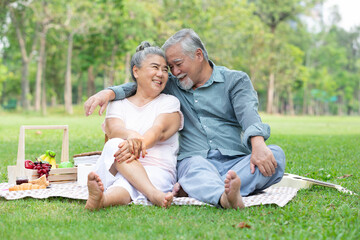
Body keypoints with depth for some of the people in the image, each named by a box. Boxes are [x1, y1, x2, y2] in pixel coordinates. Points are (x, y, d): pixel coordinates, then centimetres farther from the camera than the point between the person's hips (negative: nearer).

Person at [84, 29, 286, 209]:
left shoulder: (235, 80, 11)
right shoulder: (172, 85, 23)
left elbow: (248, 114, -7)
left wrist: (258, 144, -29)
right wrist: (109, 92, 2)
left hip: (235, 161, 0)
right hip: (195, 159, 1)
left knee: (275, 155, -31)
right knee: (196, 165, -35)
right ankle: (225, 198, -69)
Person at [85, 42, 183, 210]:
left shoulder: (170, 102, 15)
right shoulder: (118, 104, 19)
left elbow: (159, 131, -7)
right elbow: (114, 130, -5)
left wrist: (140, 143, -32)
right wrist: (131, 135, -32)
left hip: (157, 171, -2)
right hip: (116, 170, 2)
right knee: (116, 145, -32)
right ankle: (154, 195, -53)